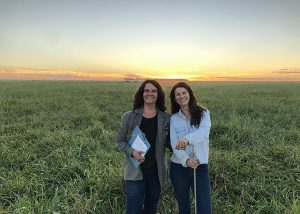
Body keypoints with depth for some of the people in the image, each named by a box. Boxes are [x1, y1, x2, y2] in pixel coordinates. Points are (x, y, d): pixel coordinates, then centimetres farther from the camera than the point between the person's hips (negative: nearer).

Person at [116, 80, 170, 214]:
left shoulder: (166, 119, -2)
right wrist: (132, 152, -19)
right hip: (135, 172, -2)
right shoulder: (129, 117, -6)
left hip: (156, 172, 3)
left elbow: (169, 142, 5)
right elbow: (120, 141, -1)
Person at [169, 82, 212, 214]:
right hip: (179, 167, 2)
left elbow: (204, 132, -23)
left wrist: (187, 139, -43)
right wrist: (186, 160, -27)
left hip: (200, 167, -1)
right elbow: (174, 144, -9)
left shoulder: (203, 113, -2)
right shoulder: (174, 118, 0)